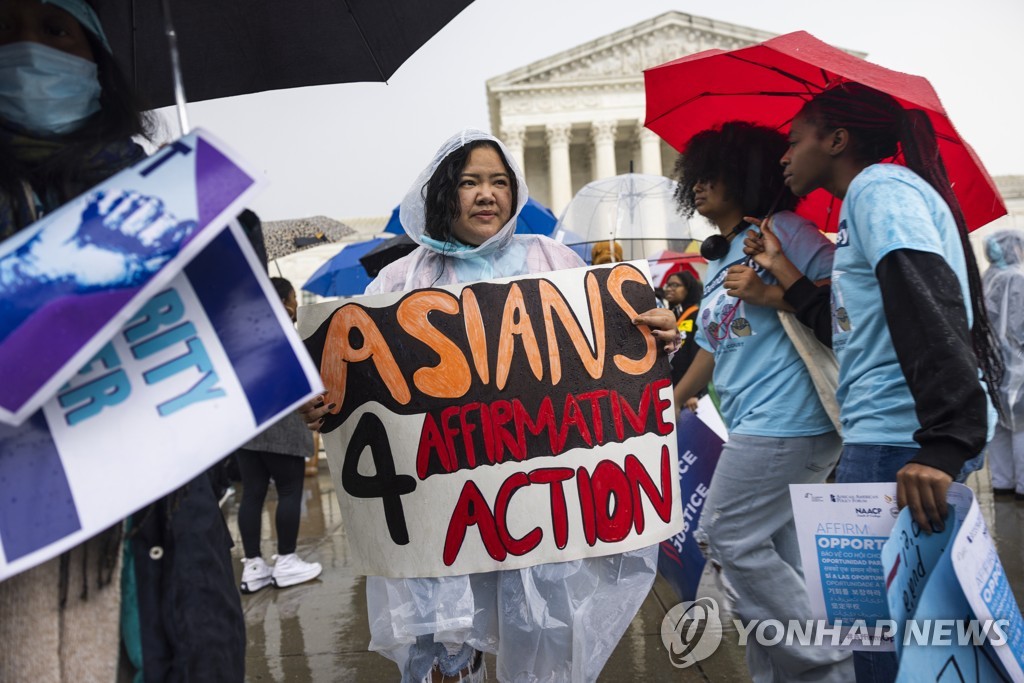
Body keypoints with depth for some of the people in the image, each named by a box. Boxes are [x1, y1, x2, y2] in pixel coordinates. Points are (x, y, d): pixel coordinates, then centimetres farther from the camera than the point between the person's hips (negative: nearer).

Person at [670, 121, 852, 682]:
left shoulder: (781, 230, -4)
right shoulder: (715, 266, 21)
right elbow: (711, 350, 25)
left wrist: (772, 293, -18)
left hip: (785, 420, -9)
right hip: (754, 425, 9)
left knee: (727, 539, -7)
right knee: (779, 563, 9)